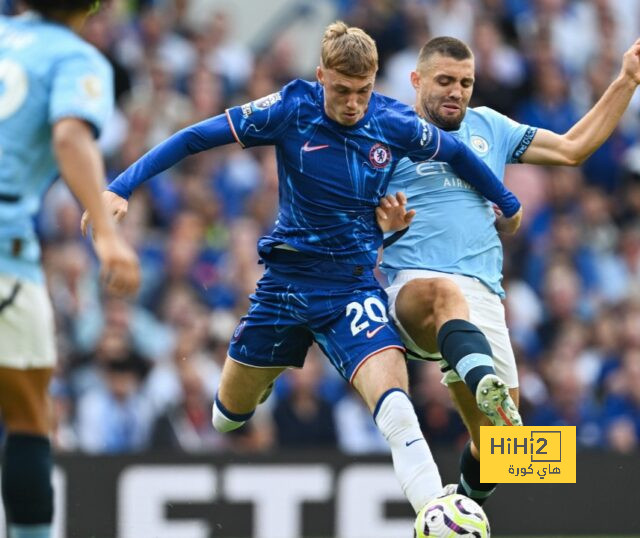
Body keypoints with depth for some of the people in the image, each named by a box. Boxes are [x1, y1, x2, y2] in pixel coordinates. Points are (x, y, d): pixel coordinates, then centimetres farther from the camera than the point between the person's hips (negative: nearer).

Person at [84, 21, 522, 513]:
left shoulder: (396, 125, -9)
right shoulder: (293, 109, -13)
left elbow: (456, 153, 11)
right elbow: (196, 138, -12)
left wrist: (507, 202, 24)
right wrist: (122, 187, -20)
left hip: (352, 284, -1)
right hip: (286, 275, 1)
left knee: (392, 401, -27)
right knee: (230, 412, 16)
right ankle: (262, 377, 52)